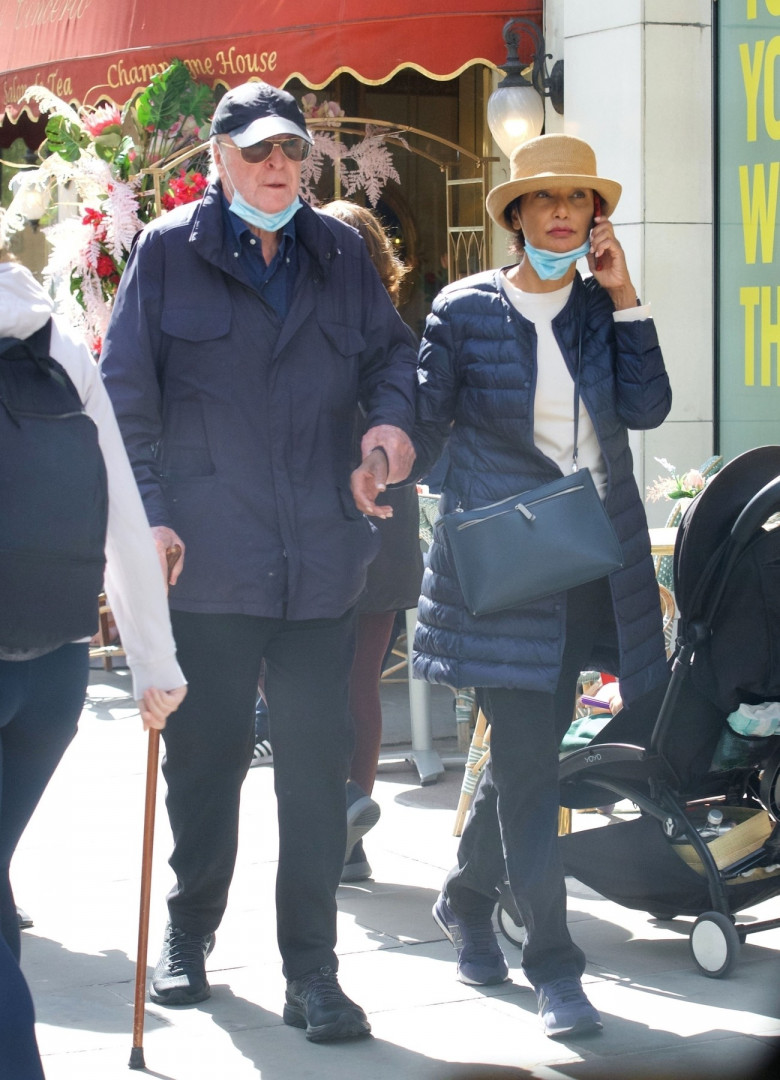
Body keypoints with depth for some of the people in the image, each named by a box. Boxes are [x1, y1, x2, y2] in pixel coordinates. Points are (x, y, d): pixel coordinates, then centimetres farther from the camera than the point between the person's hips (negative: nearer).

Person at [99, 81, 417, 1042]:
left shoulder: (340, 254, 10)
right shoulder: (170, 251, 1)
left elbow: (389, 349, 19)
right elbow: (126, 395, -1)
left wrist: (390, 417, -3)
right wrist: (149, 515, -9)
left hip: (320, 562, 2)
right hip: (208, 559, -2)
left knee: (317, 764, 2)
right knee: (205, 758, 10)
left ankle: (311, 971, 10)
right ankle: (188, 934, 31)